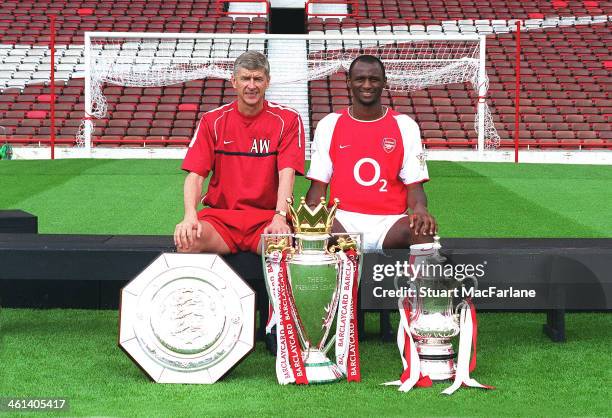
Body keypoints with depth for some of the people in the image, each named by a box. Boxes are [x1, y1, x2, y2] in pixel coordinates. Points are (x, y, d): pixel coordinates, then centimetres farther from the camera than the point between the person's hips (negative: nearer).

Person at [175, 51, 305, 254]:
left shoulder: (287, 119, 4)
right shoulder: (212, 121, 8)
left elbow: (286, 174, -9)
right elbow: (195, 174, -1)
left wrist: (280, 217, -26)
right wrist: (190, 216, -20)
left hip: (267, 217, -1)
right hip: (220, 215, 1)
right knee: (187, 240, -30)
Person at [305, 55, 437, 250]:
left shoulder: (405, 125, 7)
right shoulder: (329, 124, 8)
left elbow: (414, 185, 3)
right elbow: (318, 185, 7)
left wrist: (420, 209, -21)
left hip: (390, 221, 0)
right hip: (343, 220, 0)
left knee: (423, 233, -34)